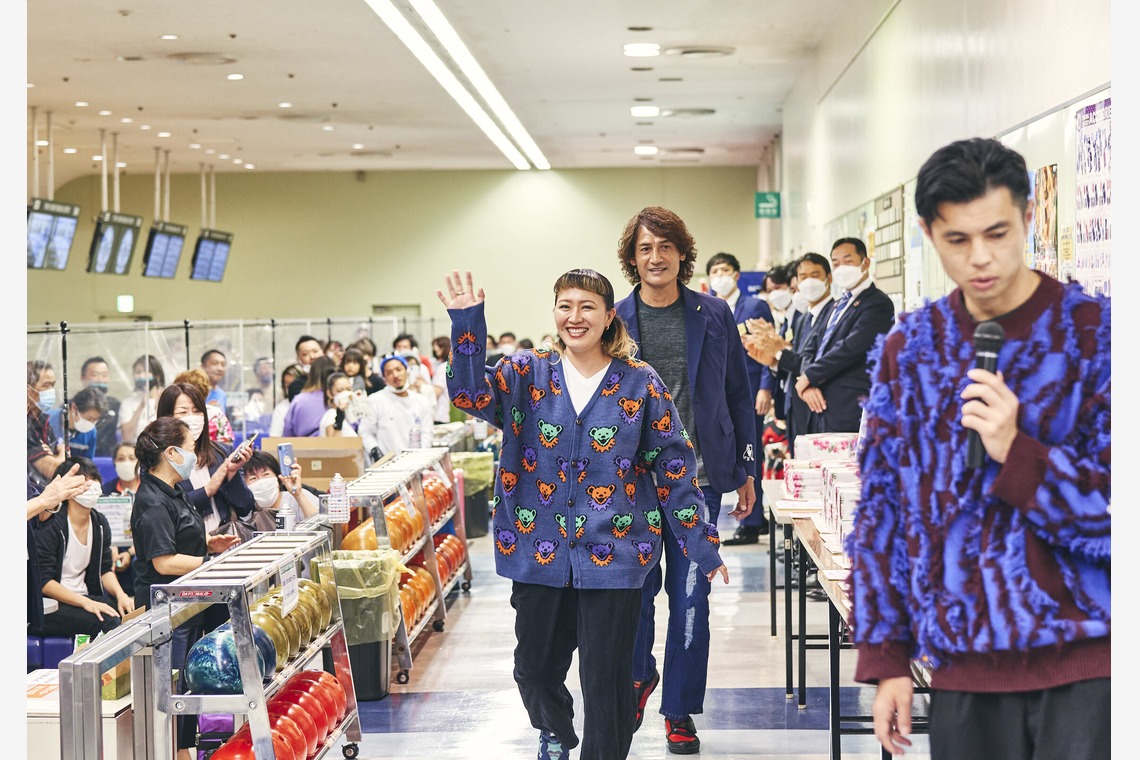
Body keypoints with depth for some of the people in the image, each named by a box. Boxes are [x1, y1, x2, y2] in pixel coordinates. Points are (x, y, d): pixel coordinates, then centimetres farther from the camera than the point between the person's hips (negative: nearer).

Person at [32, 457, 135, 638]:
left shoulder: (100, 523, 8)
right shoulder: (50, 527, -14)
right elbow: (43, 581, -17)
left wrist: (120, 594, -8)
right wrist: (85, 603, -26)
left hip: (87, 597, 7)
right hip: (50, 605, -7)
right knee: (107, 621, -29)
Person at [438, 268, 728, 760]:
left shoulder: (640, 383, -1)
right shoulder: (527, 374, 3)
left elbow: (673, 469, 1)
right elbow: (472, 395, -16)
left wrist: (702, 546, 0)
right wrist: (467, 323, -27)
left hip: (612, 553, -2)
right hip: (539, 550, 2)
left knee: (606, 675, 1)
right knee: (535, 667, 15)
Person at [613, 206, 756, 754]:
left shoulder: (713, 315, 5)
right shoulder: (614, 321, 2)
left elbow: (738, 395, 9)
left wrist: (746, 471, 5)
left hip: (698, 477, 1)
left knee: (690, 596, 4)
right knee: (635, 587, 0)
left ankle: (679, 710, 17)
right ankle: (640, 675, 30)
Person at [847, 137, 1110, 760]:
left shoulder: (1096, 333, -5)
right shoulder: (910, 347, 6)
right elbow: (882, 509, 9)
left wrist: (1016, 451, -20)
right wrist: (886, 658, 7)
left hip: (1086, 661, -3)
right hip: (964, 663, 3)